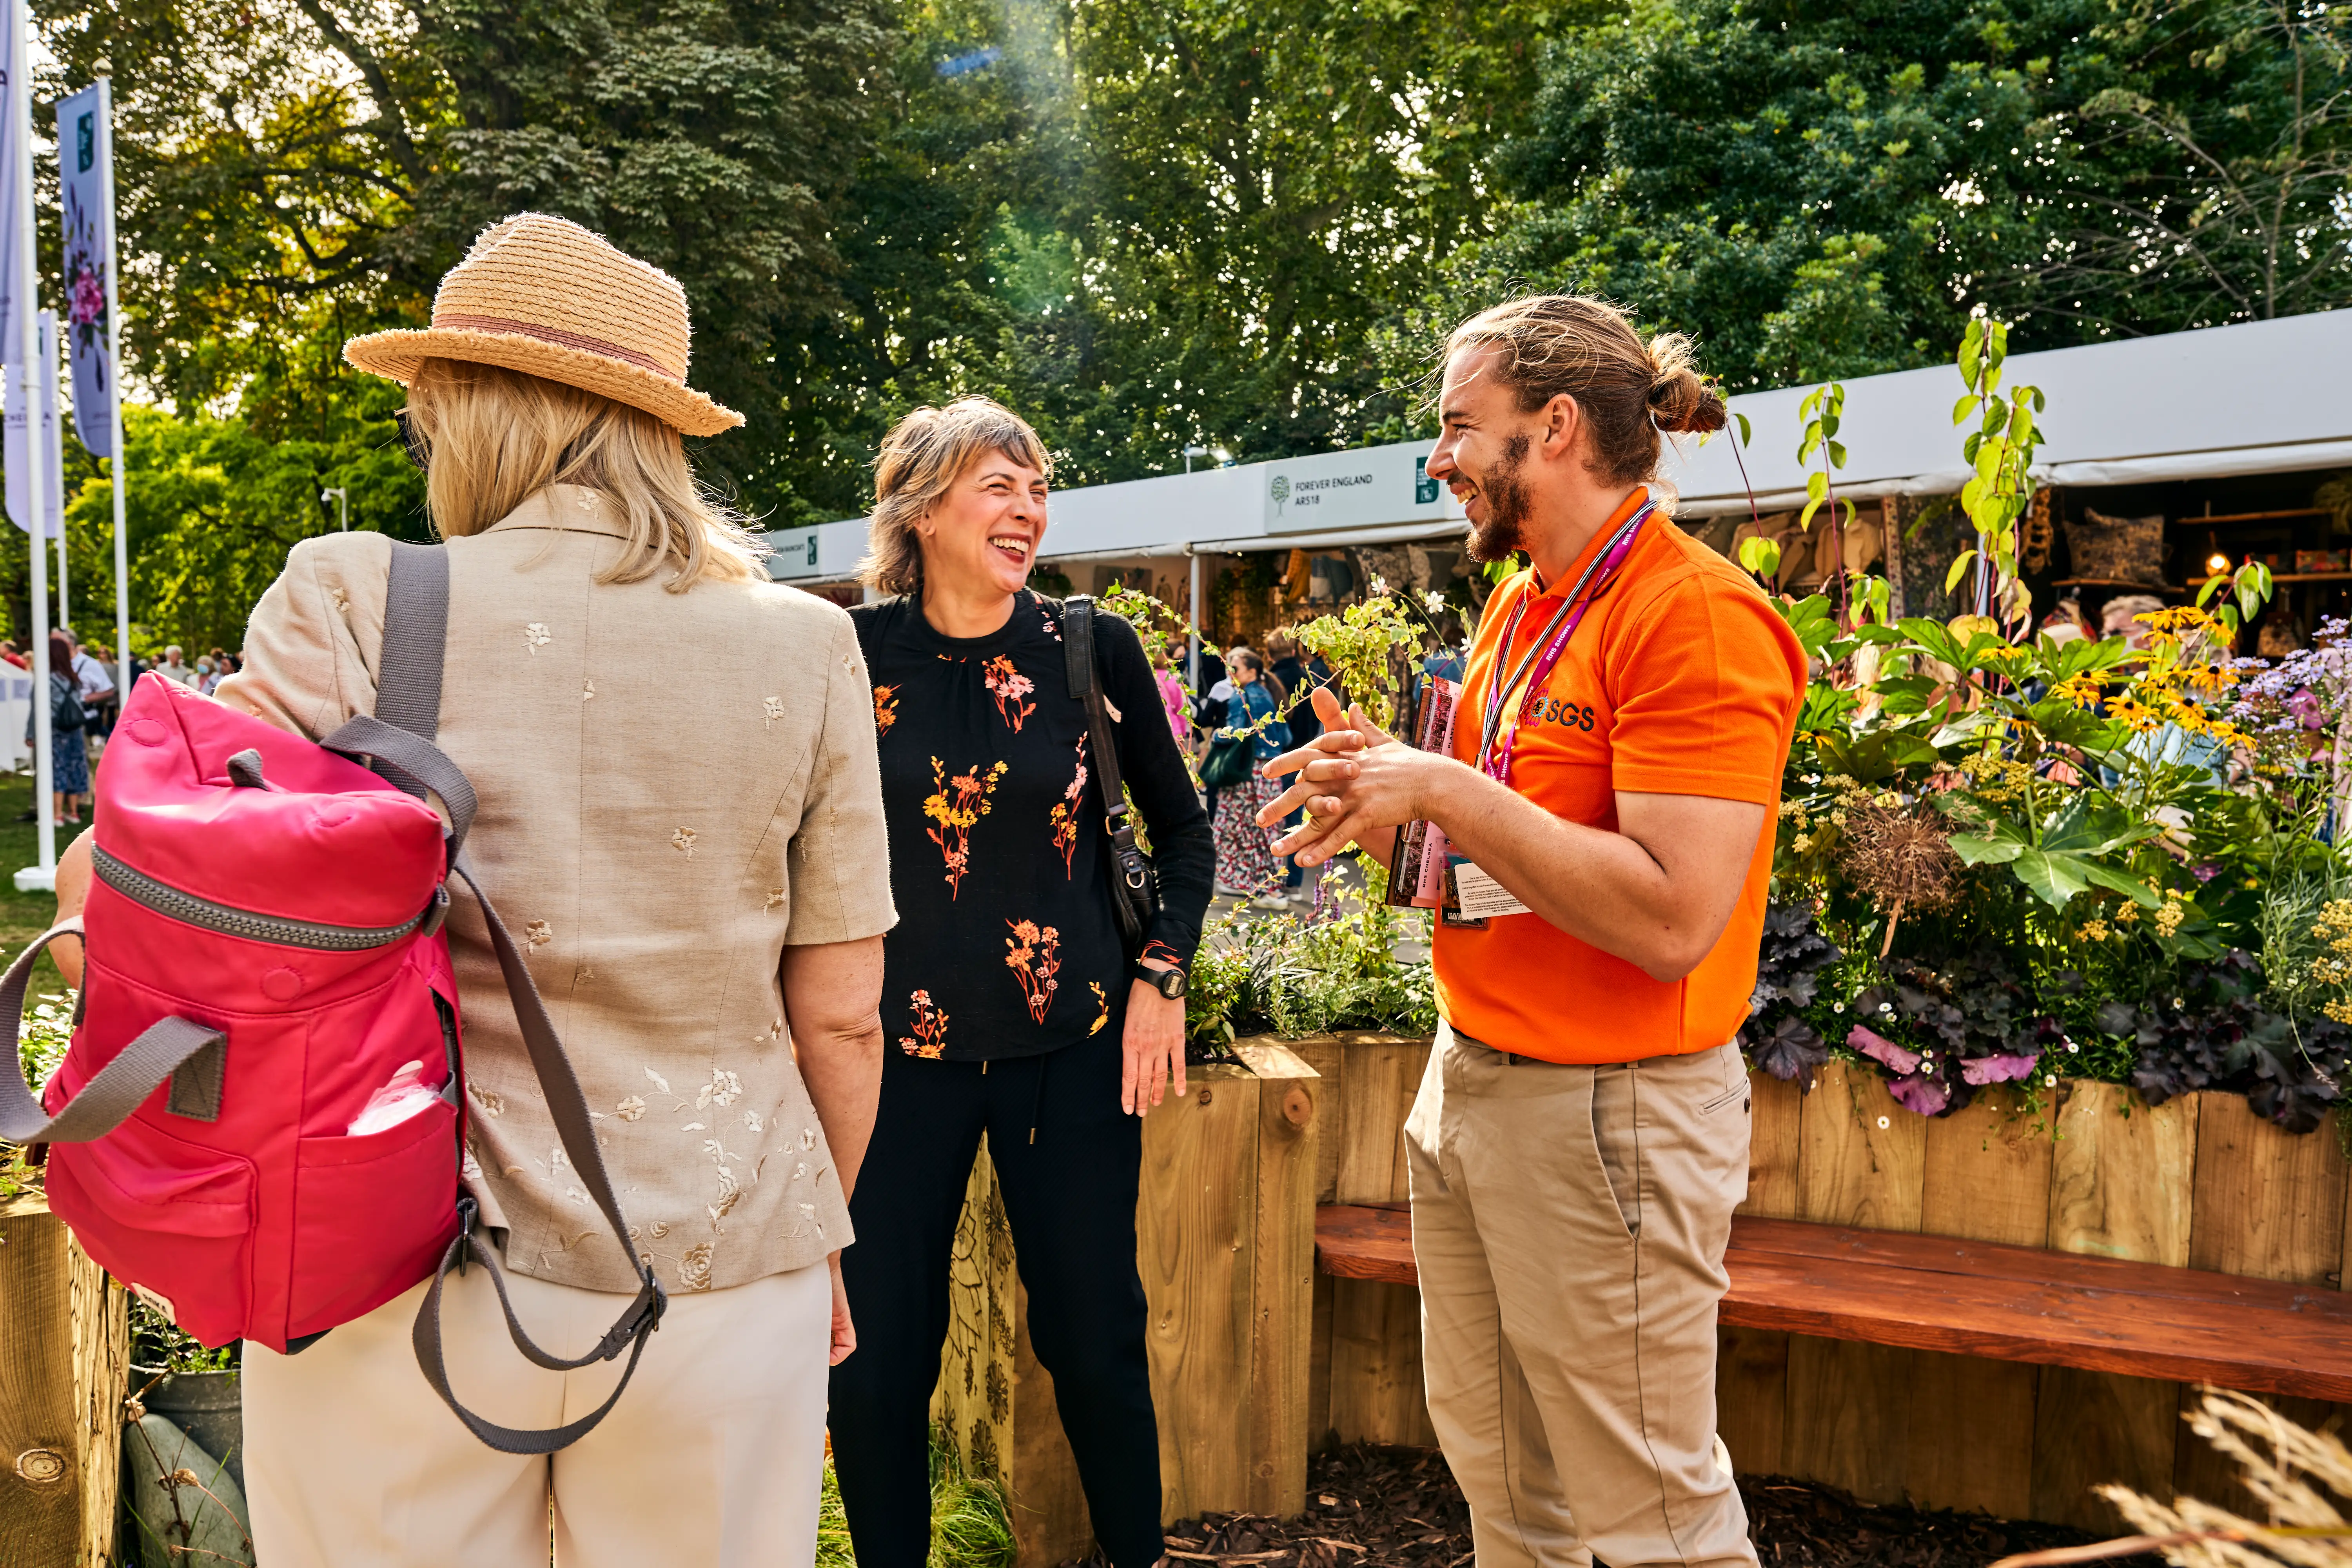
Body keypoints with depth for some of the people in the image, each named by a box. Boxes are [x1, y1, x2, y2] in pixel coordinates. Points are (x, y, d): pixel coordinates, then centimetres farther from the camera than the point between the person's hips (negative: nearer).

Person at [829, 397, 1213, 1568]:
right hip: (898, 1046, 0)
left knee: (1095, 1342, 8)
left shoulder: (1092, 649, -1)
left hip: (1075, 1044, 0)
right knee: (875, 1359, 7)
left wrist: (1161, 977, 0)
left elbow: (1179, 825, 9)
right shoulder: (852, 654, -2)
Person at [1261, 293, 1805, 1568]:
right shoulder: (1517, 607, 12)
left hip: (1609, 1109, -8)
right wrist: (1386, 793, -1)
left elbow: (1671, 920, -25)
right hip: (1465, 1082, 9)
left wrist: (1446, 790, -21)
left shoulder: (1700, 616, -16)